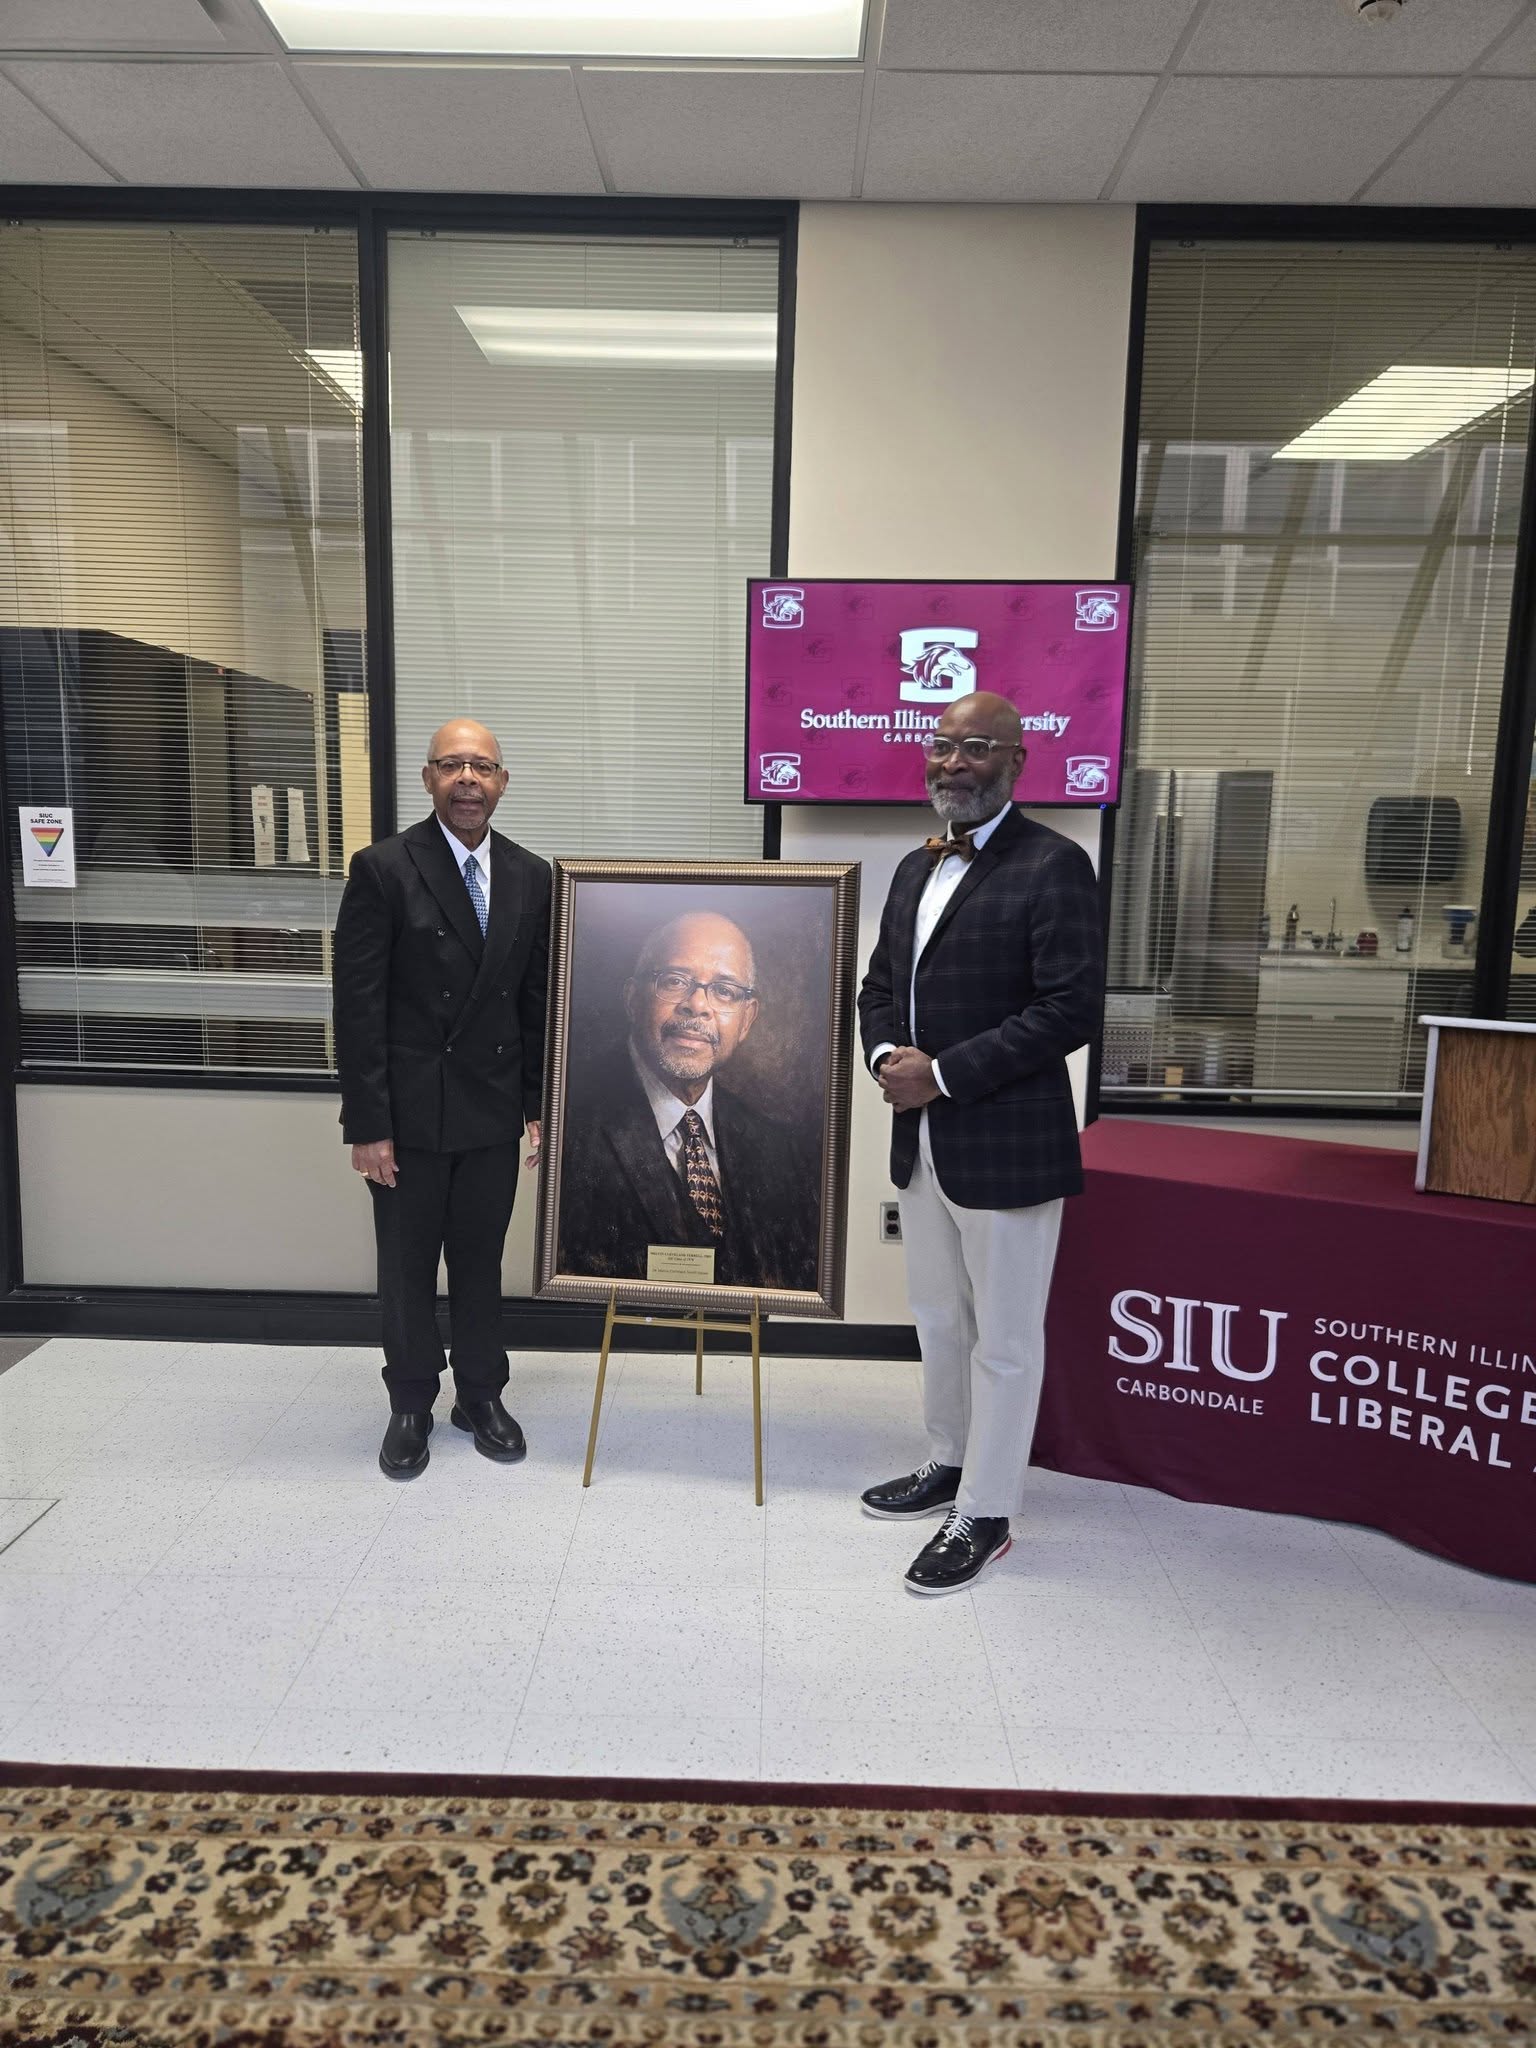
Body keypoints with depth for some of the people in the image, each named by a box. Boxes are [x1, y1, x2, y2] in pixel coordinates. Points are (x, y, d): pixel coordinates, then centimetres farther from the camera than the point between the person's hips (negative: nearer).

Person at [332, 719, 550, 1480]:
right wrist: (366, 1124, -13)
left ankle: (480, 1395, 31)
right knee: (407, 1266, 10)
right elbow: (357, 1005, -10)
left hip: (493, 1111, 3)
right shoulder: (383, 868, -9)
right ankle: (411, 1407, 28)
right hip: (409, 1111, -3)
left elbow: (538, 1000, 8)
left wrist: (539, 1103, 5)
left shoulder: (531, 876, 4)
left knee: (481, 1260, 14)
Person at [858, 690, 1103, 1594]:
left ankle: (984, 1516, 22)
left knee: (1003, 1340, 6)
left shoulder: (1053, 865, -12)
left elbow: (1072, 1009, -19)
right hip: (921, 1140, 8)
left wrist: (943, 1075, -19)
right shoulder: (916, 868, 13)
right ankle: (949, 1463, 41)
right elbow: (881, 985, 18)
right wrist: (887, 1056, -4)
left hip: (1006, 1145, -8)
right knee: (939, 1320, 22)